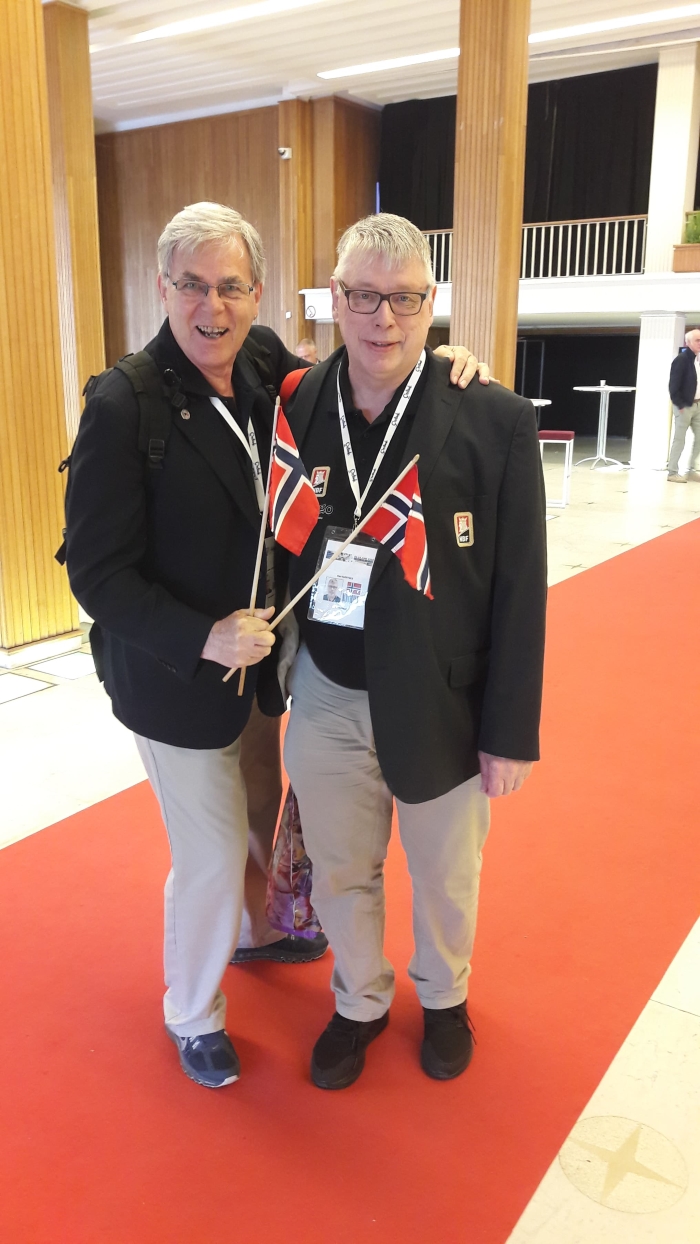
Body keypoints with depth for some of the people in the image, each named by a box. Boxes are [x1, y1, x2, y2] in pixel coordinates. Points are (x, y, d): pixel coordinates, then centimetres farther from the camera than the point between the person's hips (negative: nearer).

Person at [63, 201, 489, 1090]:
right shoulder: (124, 405, -22)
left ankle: (254, 931, 58)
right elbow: (97, 573, -20)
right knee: (211, 859, 9)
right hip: (177, 681, -6)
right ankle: (192, 1016, 38)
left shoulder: (268, 366, -5)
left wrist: (440, 360, -10)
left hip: (259, 660, 6)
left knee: (261, 817, 27)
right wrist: (203, 639, -29)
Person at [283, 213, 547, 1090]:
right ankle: (359, 1004, 48)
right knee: (340, 877, 20)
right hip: (327, 702, 2)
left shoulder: (495, 422, -13)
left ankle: (443, 997, 51)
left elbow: (520, 591, -10)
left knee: (444, 878, 20)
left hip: (443, 707, -2)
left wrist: (511, 731, -8)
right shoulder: (294, 411, -5)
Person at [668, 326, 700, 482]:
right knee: (679, 440, -2)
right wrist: (680, 405, -16)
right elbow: (673, 385, -15)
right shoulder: (681, 359, -12)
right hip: (685, 406, -7)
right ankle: (673, 473, 6)